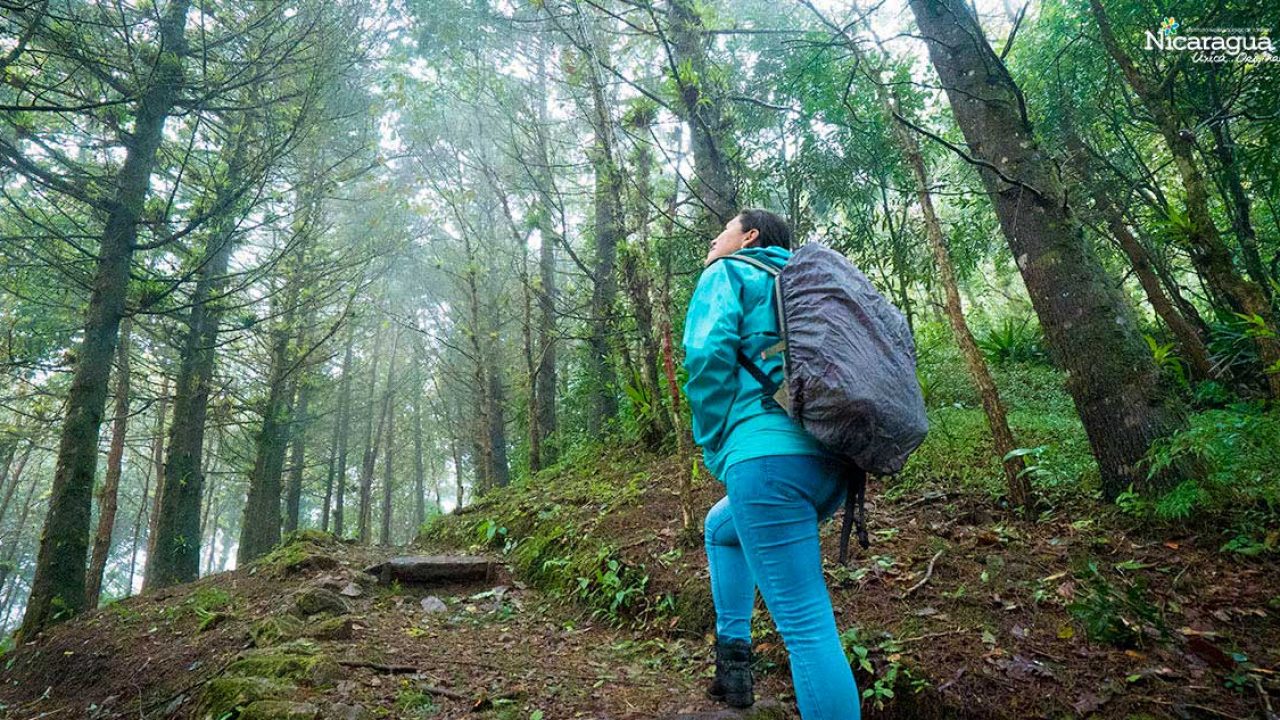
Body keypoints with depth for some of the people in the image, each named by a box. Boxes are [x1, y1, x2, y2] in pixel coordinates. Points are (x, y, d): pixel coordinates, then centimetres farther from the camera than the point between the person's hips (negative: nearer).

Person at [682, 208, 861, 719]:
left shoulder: (728, 272, 8)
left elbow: (708, 354, -10)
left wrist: (716, 448, 1)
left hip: (768, 457, -8)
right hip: (832, 466, 8)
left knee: (806, 624, -6)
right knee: (723, 526, 30)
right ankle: (733, 656, 27)